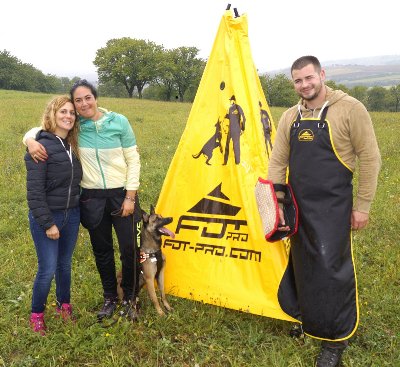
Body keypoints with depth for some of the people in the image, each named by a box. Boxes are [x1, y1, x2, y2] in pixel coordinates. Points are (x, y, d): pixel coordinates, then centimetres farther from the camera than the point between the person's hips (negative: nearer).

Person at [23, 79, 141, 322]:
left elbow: (133, 160, -5)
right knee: (102, 251, 14)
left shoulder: (118, 122, -8)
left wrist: (130, 196, -9)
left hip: (121, 194, -2)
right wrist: (31, 141, -20)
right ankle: (110, 299, 34)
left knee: (130, 249, 2)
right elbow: (36, 130, 5)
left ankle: (130, 299, 26)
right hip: (92, 198, 2)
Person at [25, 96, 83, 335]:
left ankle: (64, 305, 37)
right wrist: (47, 224, -18)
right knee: (47, 269, 0)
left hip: (71, 215, 6)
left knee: (65, 264, 18)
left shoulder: (72, 146, 6)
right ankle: (37, 314, 22)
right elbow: (34, 190, -17)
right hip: (47, 217, -6)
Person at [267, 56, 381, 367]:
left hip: (332, 207, -5)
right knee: (301, 268, 16)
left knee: (331, 270, -4)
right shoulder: (290, 117, 6)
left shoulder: (349, 109, -10)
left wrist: (362, 206, -9)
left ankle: (335, 340, 14)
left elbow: (369, 158, -8)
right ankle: (308, 321, 39)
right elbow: (277, 163, 8)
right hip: (298, 206, 6)